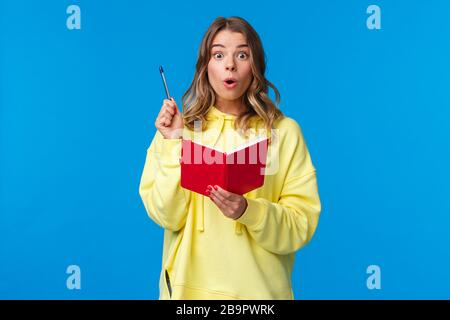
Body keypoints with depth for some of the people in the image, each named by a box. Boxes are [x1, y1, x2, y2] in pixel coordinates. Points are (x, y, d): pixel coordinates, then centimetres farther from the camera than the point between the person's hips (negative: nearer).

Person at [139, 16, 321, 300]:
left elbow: (303, 224, -8)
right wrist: (174, 145, -17)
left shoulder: (284, 132, -7)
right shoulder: (178, 127, -2)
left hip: (258, 288, -1)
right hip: (189, 285, 1)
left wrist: (248, 211, -24)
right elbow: (166, 216, -8)